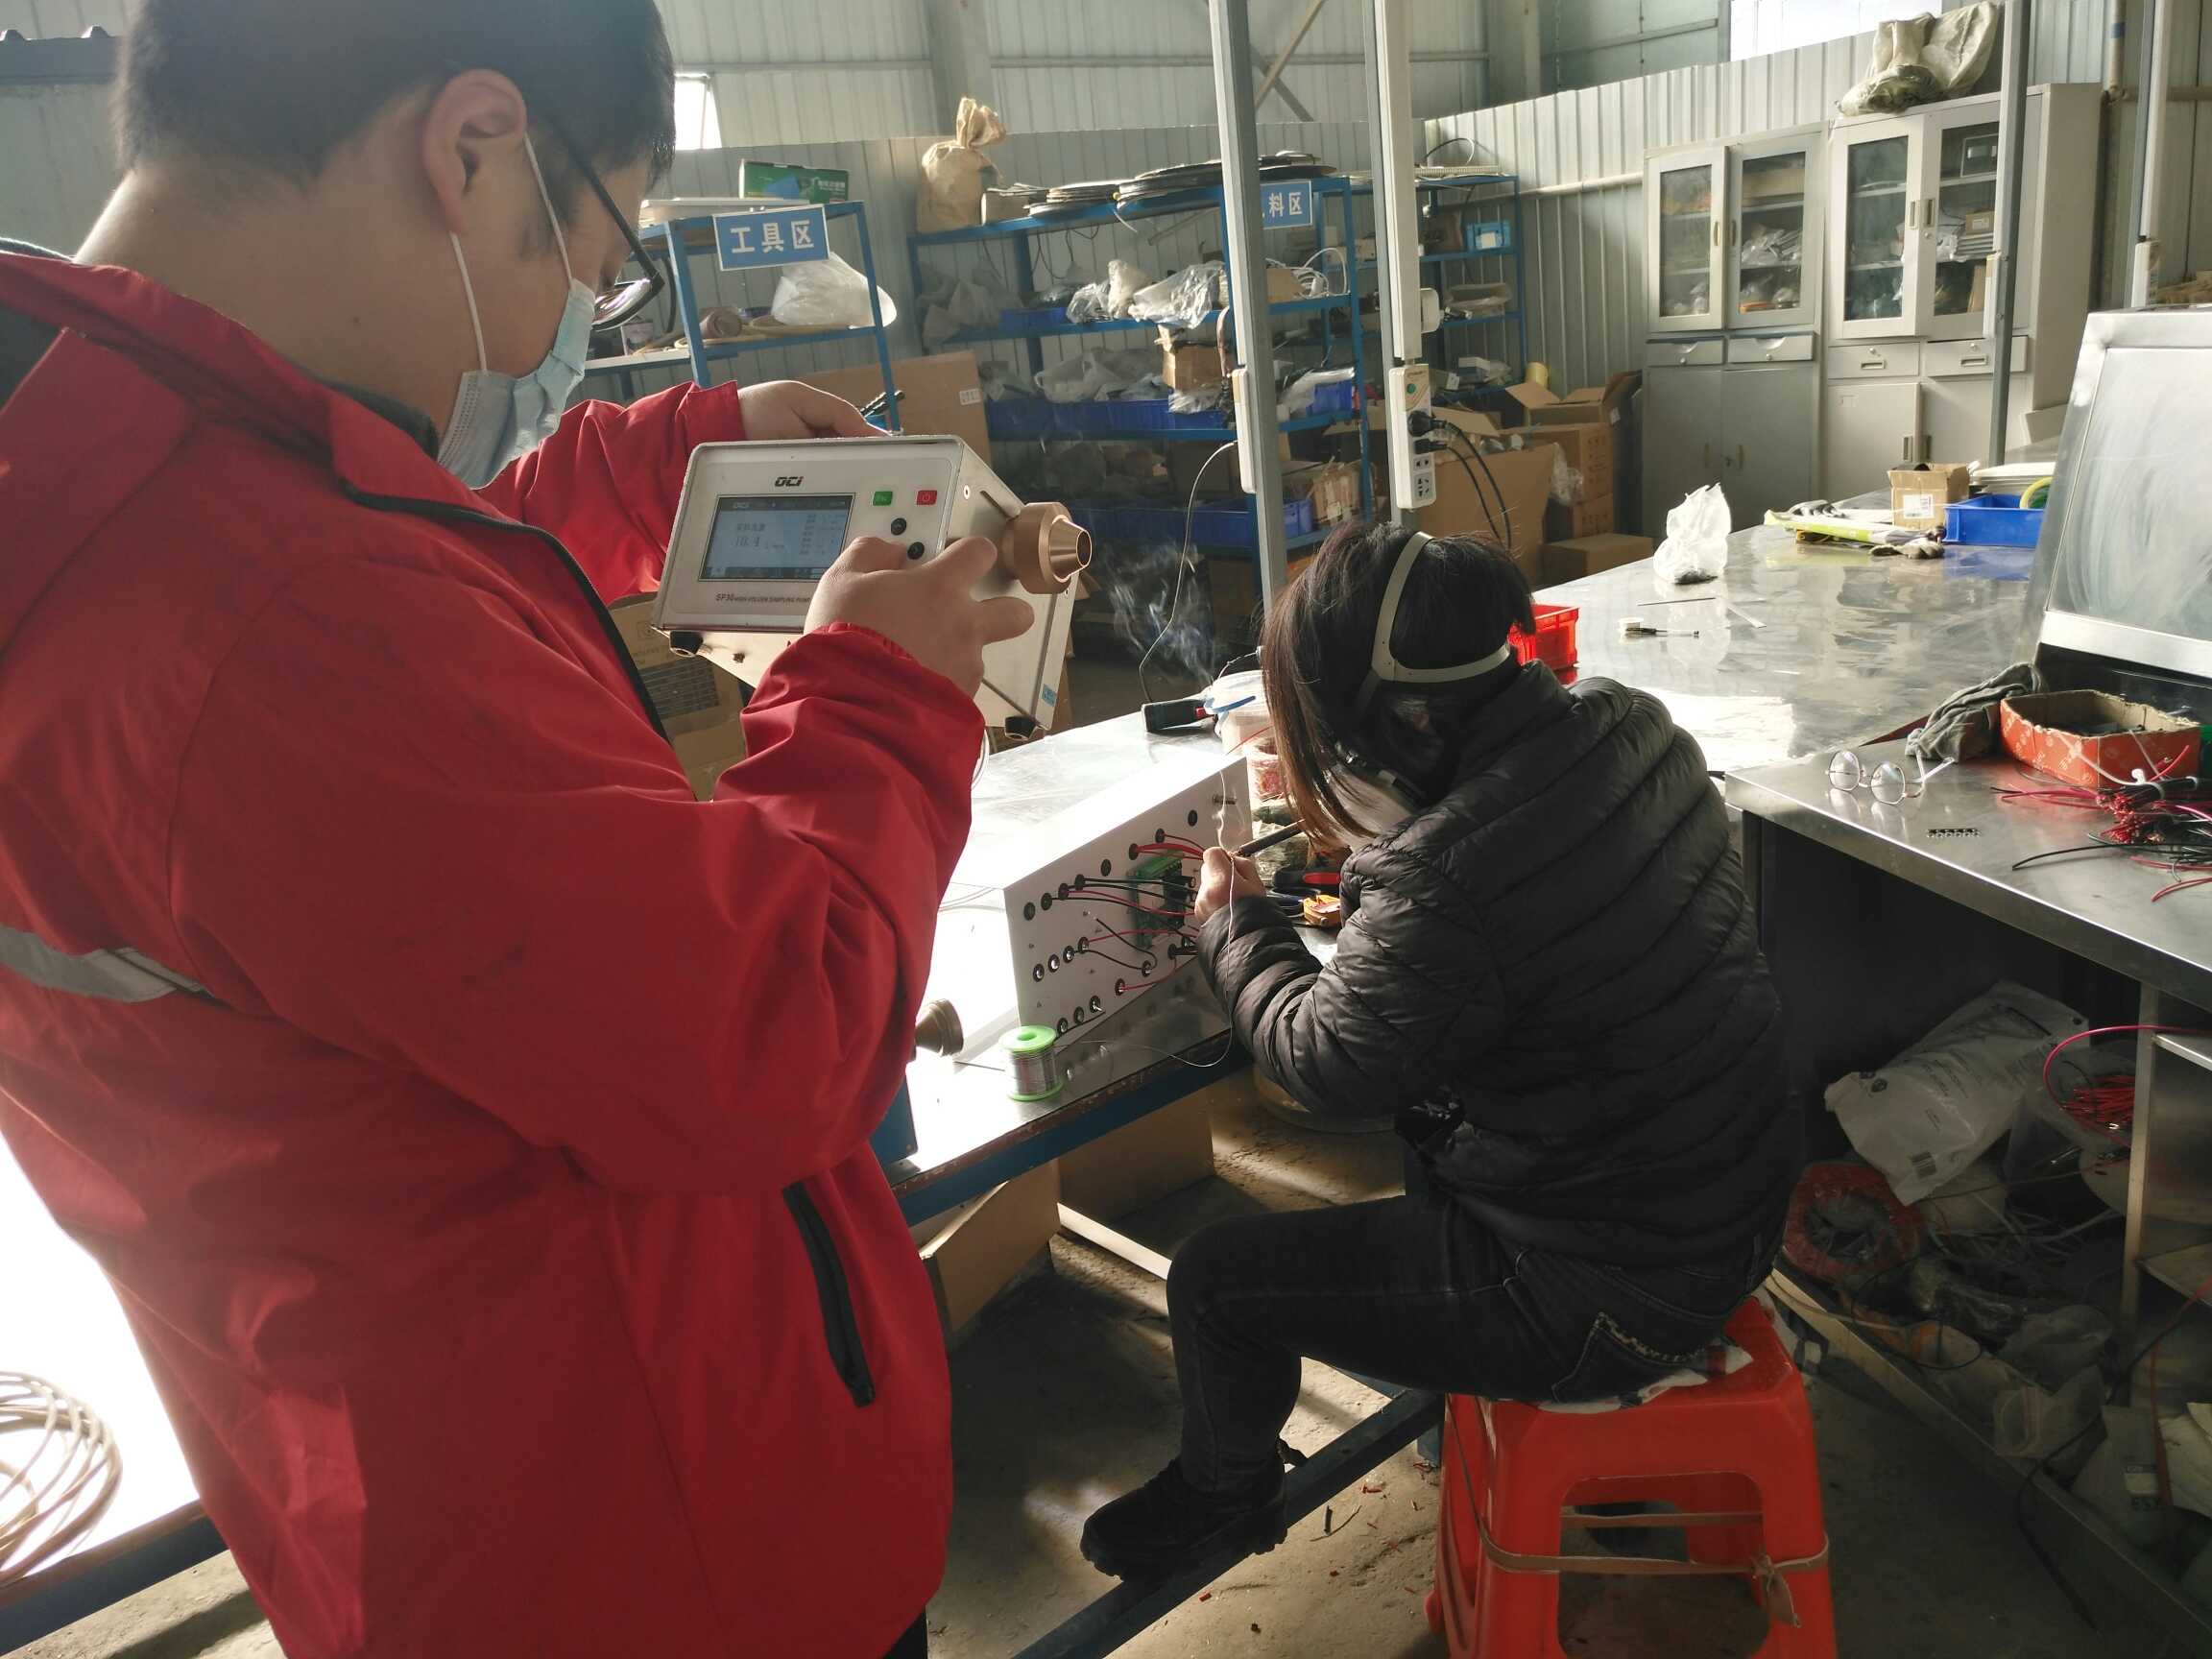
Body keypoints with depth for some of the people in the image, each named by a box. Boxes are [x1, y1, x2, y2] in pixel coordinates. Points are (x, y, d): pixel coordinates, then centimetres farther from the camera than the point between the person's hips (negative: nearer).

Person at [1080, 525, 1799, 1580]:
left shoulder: (1439, 887, -35)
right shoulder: (1628, 723, -9)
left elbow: (1323, 1061, -15)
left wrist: (1234, 924, 1)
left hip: (1610, 1296, -8)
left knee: (1213, 1280, 4)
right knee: (1417, 1118, 33)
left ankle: (1222, 1492, 36)